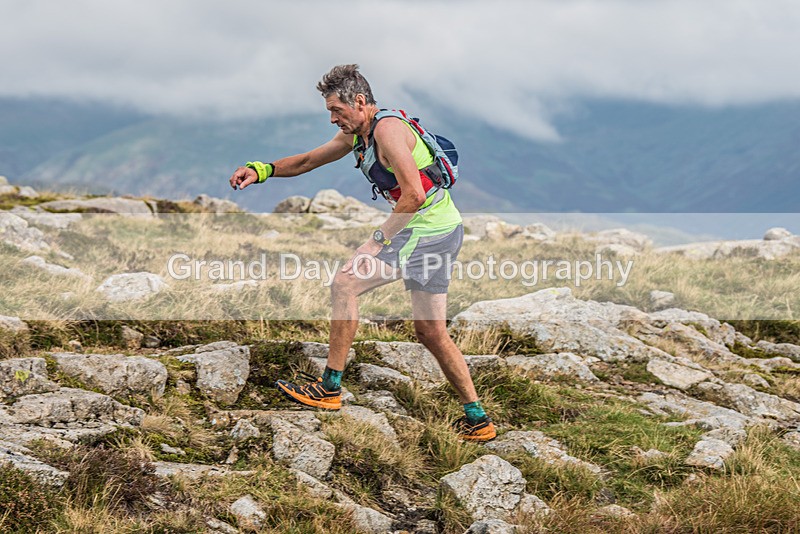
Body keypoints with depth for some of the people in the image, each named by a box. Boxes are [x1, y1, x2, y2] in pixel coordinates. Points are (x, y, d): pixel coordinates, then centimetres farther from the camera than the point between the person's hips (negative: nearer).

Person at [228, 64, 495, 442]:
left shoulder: (387, 130, -17)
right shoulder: (356, 135, 12)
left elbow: (414, 195, -23)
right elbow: (307, 161, 22)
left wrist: (380, 239, -17)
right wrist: (259, 170, 10)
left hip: (428, 231, -10)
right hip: (442, 230, 10)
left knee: (345, 284, -11)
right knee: (430, 333, 12)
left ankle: (329, 389, -6)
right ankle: (478, 421, 17)